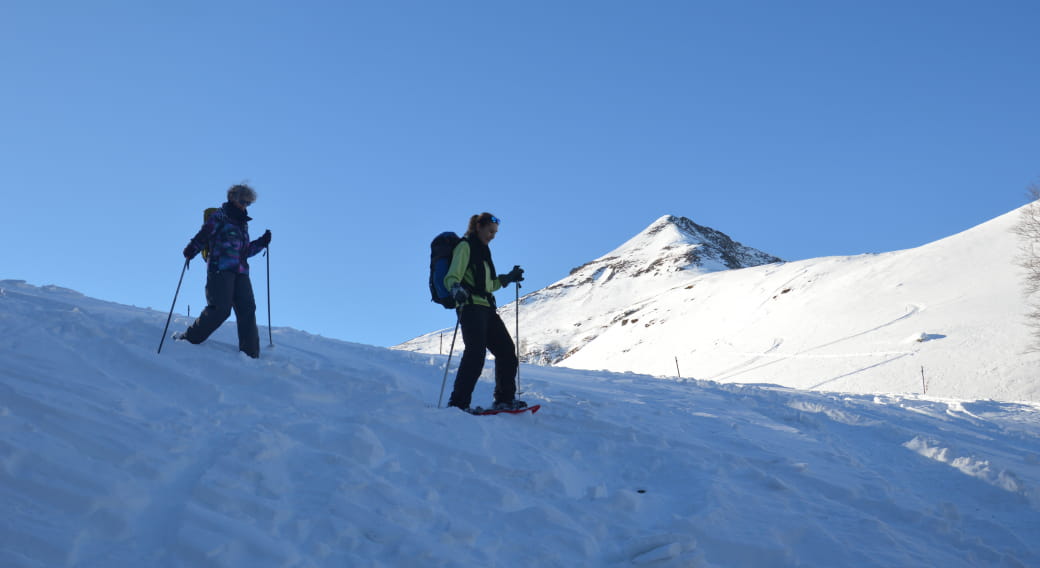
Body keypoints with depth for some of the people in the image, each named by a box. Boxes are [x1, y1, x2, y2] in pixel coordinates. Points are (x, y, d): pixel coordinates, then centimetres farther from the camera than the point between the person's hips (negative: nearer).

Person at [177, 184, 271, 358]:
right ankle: (190, 338, -2)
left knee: (247, 310, -5)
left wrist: (262, 243, 17)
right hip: (220, 269, -6)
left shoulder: (243, 223, 26)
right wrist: (192, 249, -20)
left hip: (240, 272, 7)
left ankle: (250, 354, -6)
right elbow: (204, 234, -4)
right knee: (220, 309, -17)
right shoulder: (220, 216, 5)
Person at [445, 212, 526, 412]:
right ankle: (458, 402, -20)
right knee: (476, 352, -21)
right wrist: (457, 289, -35)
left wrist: (508, 278, 28)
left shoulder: (483, 251, 25)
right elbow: (452, 277, -14)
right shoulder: (465, 246, -2)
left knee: (506, 350, 7)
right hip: (471, 307, -9)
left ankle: (505, 399, 15)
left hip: (487, 308, 9)